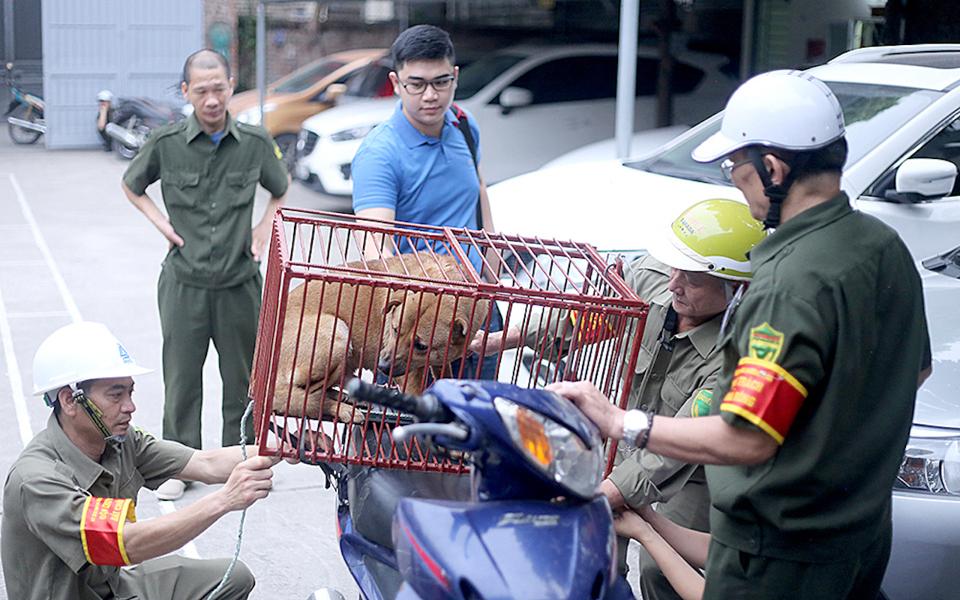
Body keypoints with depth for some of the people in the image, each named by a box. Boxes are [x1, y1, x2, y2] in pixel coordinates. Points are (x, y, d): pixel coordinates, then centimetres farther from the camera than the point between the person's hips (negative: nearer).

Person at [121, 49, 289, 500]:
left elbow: (281, 190, 17)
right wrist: (161, 223, 1)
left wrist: (264, 227, 3)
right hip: (184, 281, -1)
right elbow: (131, 185, 14)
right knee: (181, 377, 6)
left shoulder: (255, 142, -3)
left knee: (242, 377, 9)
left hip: (240, 281, 1)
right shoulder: (166, 143, -6)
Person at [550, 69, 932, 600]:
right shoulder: (884, 244, 0)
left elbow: (746, 440, -31)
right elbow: (915, 369, 15)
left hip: (779, 556, -9)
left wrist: (616, 421, -24)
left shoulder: (793, 285, -29)